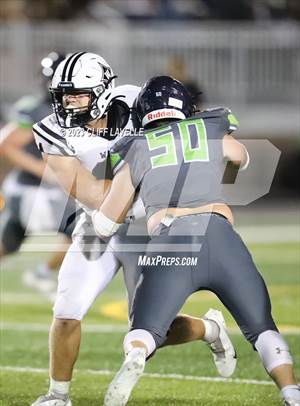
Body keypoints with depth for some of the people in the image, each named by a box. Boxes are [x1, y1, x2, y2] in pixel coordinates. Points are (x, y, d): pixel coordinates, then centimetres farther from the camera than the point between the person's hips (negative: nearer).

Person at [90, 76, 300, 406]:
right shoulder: (215, 136, 20)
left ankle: (134, 360, -28)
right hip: (220, 237, 1)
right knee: (261, 328, 13)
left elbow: (105, 225, 25)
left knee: (145, 331, 7)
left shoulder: (135, 152, 18)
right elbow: (243, 159, 46)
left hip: (169, 244, -1)